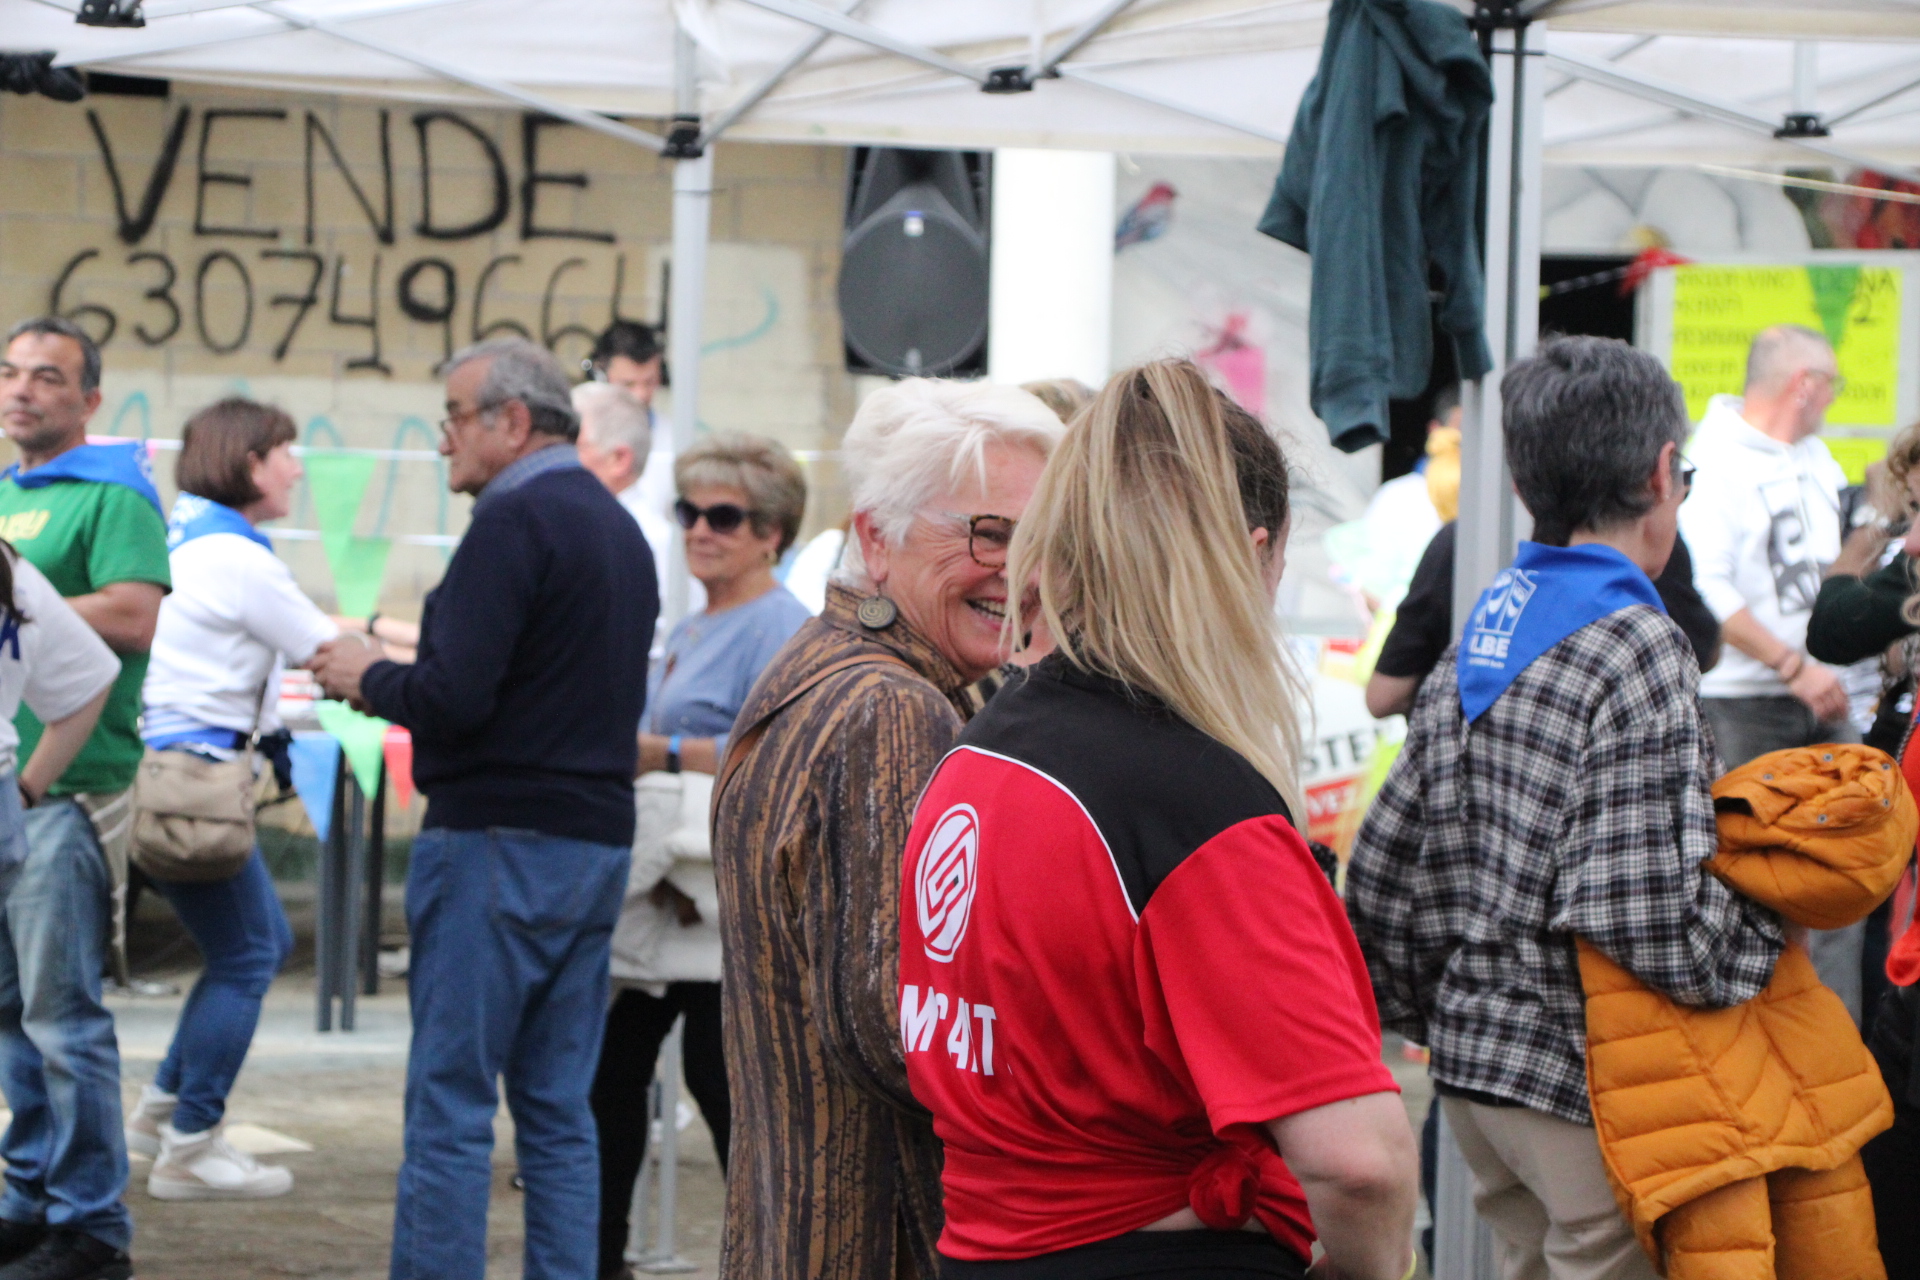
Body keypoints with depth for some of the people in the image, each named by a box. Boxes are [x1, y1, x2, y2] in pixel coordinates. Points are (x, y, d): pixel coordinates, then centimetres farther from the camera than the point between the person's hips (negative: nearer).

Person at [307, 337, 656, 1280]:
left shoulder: (514, 521, -13)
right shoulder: (619, 528, 16)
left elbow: (454, 698, -21)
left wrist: (369, 678, -1)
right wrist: (395, 679, 16)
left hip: (500, 843, -9)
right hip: (598, 840, 9)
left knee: (450, 1103, -5)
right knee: (558, 1111, 10)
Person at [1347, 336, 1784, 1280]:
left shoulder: (1475, 643, 9)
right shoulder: (1634, 647, -16)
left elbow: (1383, 876, 12)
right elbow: (1650, 922, -22)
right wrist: (1782, 904, -6)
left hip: (1473, 1064, 8)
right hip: (1585, 1092, -8)